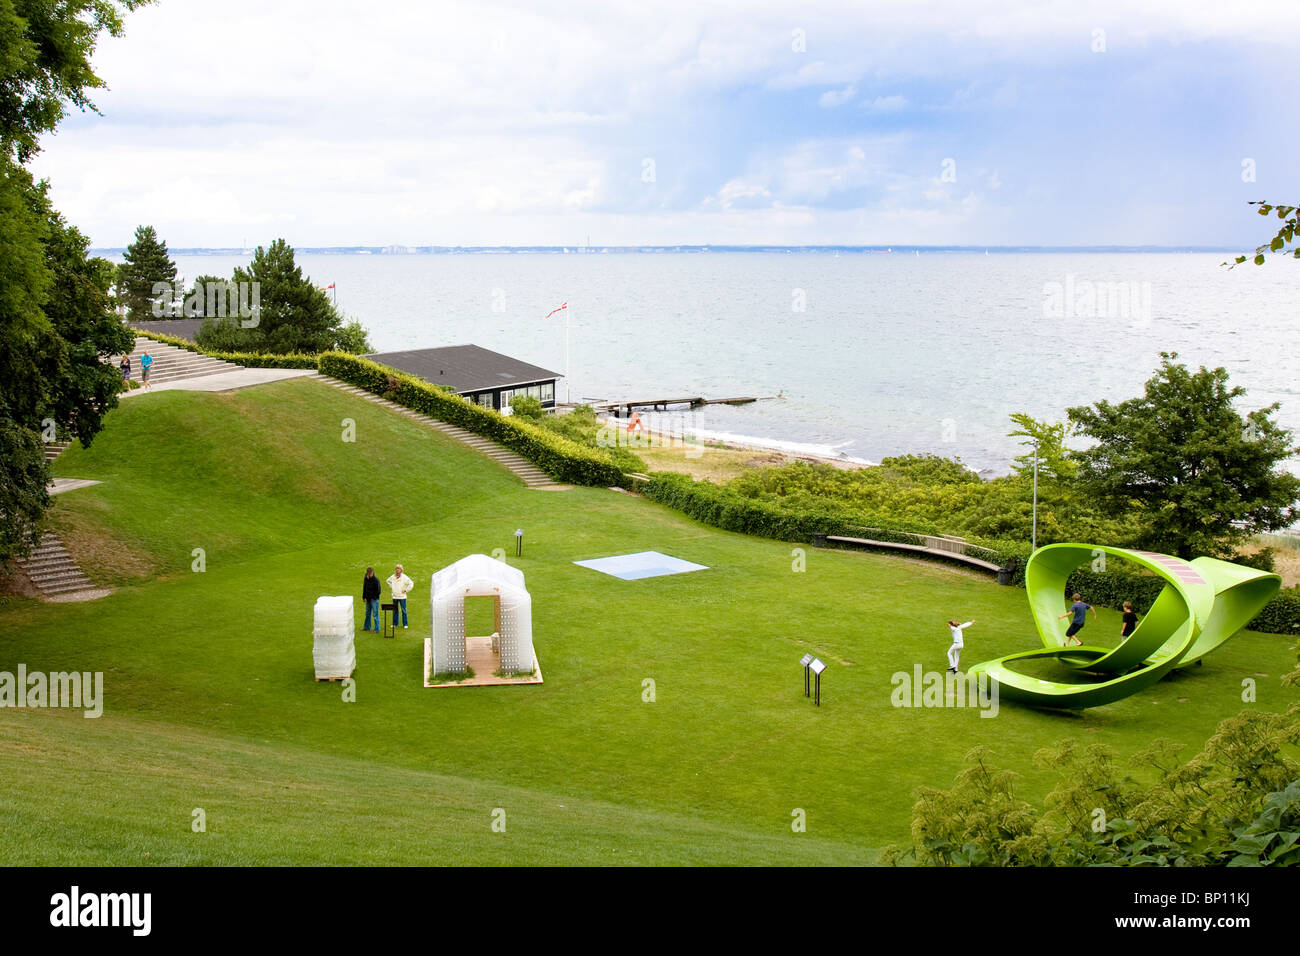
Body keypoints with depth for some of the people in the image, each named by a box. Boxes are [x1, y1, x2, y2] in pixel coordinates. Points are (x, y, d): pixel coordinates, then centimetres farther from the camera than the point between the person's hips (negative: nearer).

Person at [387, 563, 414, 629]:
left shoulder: (404, 577, -8)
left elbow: (411, 583, -9)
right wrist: (391, 587, 13)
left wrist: (406, 590, -9)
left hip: (402, 596, -4)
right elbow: (388, 581, 25)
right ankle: (395, 623, 19)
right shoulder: (393, 577, 4)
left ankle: (405, 624, 4)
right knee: (395, 610, 9)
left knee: (403, 610, -2)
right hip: (394, 596, 4)